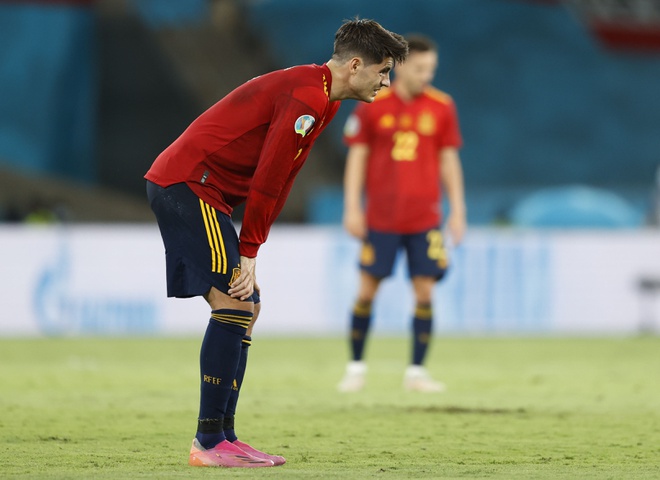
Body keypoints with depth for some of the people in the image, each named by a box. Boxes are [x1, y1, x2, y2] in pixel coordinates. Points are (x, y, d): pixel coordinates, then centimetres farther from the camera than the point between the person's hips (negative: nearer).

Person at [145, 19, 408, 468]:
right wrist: (249, 252, -15)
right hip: (189, 184, -11)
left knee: (246, 307, 10)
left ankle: (221, 437, 10)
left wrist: (250, 250, 8)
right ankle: (210, 442, -16)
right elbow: (268, 178, -20)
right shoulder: (307, 97, -18)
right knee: (234, 303, -15)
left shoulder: (322, 100, 16)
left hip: (184, 189, 11)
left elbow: (279, 179, 15)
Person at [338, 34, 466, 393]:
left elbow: (449, 161, 8)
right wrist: (352, 208, -3)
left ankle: (416, 371, 3)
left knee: (425, 292, -4)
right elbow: (357, 157, 2)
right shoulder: (372, 106, -2)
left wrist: (457, 211, 4)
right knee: (367, 290, 1)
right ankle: (356, 367, 14)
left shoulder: (441, 107, 3)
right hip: (380, 217, -1)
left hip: (424, 219, 1)